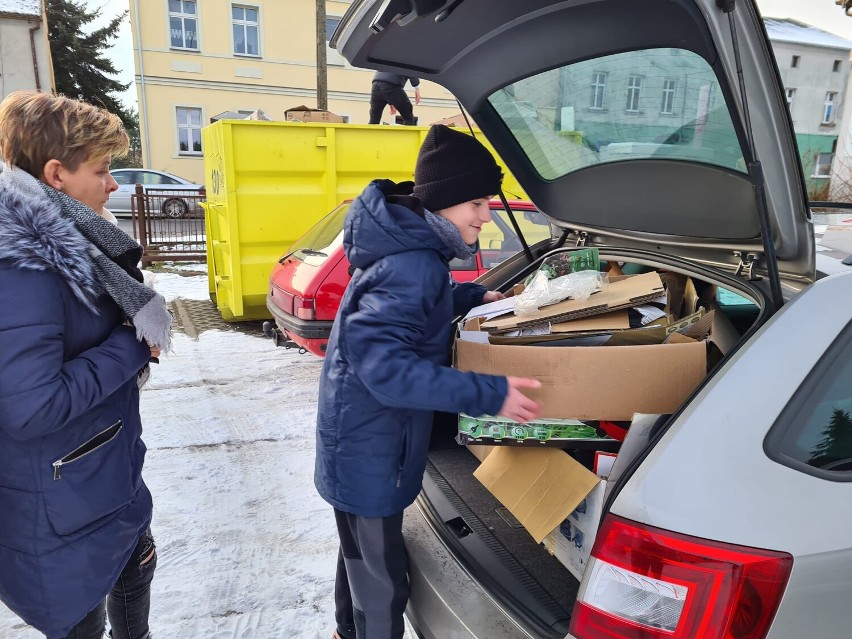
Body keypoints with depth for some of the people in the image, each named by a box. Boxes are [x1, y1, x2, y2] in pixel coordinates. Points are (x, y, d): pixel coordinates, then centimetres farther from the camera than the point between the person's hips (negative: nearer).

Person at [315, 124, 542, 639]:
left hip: (368, 437, 10)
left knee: (361, 555, 29)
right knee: (381, 579, 7)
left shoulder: (413, 245, 2)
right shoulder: (412, 265, -29)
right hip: (368, 446, -10)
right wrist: (489, 394, -36)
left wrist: (475, 298, 9)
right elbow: (384, 365, -36)